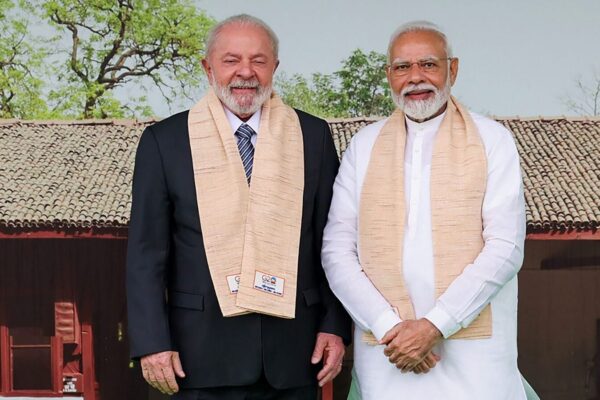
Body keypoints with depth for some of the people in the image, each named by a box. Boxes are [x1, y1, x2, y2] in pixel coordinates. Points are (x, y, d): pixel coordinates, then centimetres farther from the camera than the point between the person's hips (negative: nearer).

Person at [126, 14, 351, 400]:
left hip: (293, 344, 2)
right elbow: (146, 251, 1)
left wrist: (335, 325, 1)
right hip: (204, 348, -1)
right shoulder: (165, 141, 2)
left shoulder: (313, 135, 7)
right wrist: (152, 341, -6)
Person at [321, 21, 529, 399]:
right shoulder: (364, 145, 9)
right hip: (386, 353, 2)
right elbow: (337, 251, 3)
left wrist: (434, 325, -14)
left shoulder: (492, 140, 2)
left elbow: (505, 248, -6)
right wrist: (388, 326, -10)